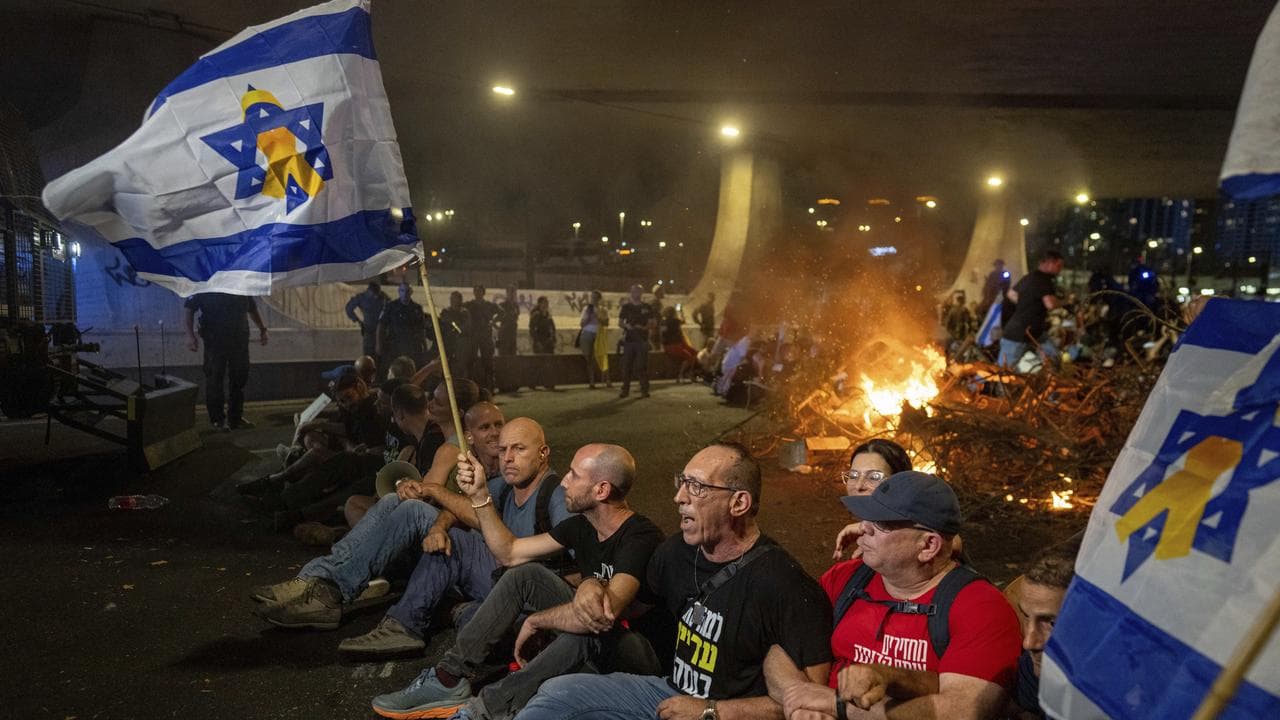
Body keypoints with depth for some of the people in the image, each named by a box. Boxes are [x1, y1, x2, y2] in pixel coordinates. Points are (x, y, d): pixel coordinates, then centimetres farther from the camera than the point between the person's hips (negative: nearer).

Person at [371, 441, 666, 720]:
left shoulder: (641, 537, -26)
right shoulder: (582, 525, 1)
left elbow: (604, 613, -39)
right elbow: (509, 552, 8)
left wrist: (535, 621, -24)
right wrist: (479, 494, -1)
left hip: (641, 653, -8)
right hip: (591, 647, 8)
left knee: (590, 629, -40)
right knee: (526, 574, -5)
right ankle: (449, 679, -6)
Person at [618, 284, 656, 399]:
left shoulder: (647, 307, 5)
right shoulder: (626, 306, 9)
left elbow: (653, 322, 5)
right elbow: (620, 322, 12)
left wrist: (644, 327, -14)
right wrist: (626, 326, -10)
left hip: (642, 340, -2)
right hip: (628, 339, 2)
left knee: (642, 366, -5)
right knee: (627, 365, 1)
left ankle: (644, 390, 1)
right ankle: (625, 389, 9)